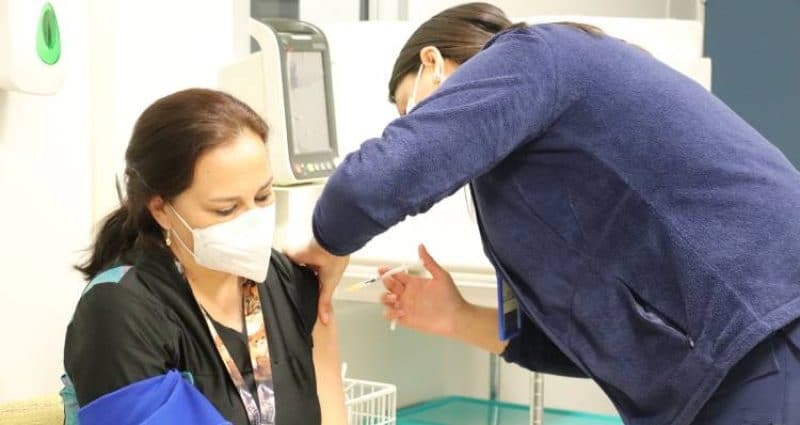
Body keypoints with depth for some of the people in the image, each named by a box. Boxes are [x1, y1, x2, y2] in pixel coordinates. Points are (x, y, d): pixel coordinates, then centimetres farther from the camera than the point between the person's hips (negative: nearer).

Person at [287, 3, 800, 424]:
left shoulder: (529, 58, -1)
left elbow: (380, 178, -16)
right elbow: (608, 336, 22)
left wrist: (330, 249, 3)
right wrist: (457, 319, 17)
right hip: (744, 364, 9)